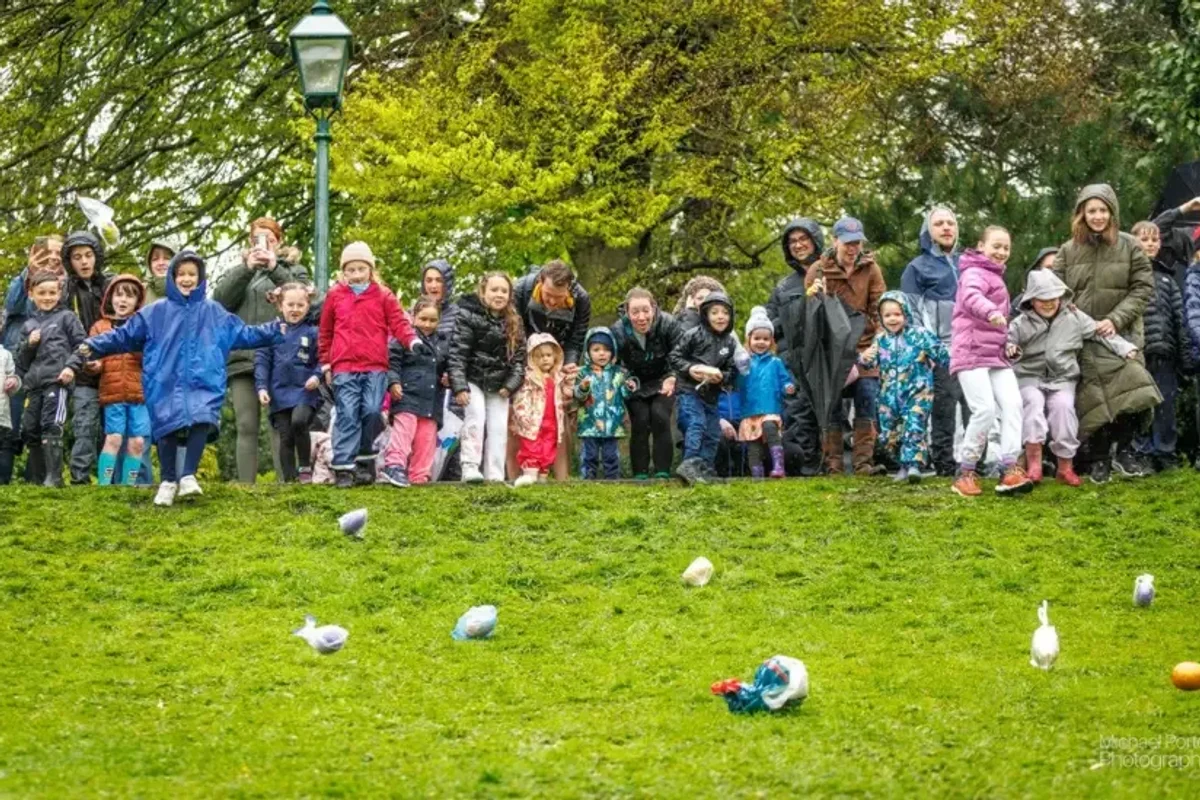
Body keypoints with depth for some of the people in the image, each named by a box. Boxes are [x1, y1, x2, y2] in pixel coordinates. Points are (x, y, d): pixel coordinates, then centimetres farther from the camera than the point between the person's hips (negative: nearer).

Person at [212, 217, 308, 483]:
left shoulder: (294, 271, 18)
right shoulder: (239, 271, 22)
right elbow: (220, 299, 4)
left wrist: (275, 268, -10)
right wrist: (247, 268, -7)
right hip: (243, 358, 2)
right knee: (246, 426, -3)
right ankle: (246, 484, -5)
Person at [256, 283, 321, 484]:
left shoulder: (312, 332, 3)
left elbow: (322, 360, 6)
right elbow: (261, 360, 6)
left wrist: (317, 376, -12)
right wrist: (262, 387, -2)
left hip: (305, 391, -2)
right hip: (280, 393, 2)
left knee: (299, 421, -26)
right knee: (285, 437, 2)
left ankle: (305, 467, -10)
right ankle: (288, 479, 8)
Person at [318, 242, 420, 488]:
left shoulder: (384, 295, 8)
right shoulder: (335, 296, 10)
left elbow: (399, 322, 0)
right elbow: (325, 332, 16)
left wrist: (412, 341, -19)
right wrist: (325, 363, 15)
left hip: (375, 368, 1)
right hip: (344, 368, -1)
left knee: (372, 412, -1)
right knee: (347, 416, -6)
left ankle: (365, 461, 12)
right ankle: (344, 468, -8)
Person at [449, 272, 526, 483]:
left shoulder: (514, 323, 4)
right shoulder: (468, 316, -9)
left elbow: (519, 357, 5)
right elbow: (457, 353, -14)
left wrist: (510, 385, -8)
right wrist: (459, 386, -22)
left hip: (499, 385, 4)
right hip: (473, 380, -4)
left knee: (499, 428, -1)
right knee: (476, 417, -21)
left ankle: (495, 475, 0)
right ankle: (470, 467, -23)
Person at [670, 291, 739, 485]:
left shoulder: (730, 343, 8)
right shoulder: (694, 335, -5)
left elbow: (731, 371, 10)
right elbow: (675, 357, -2)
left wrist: (721, 376, -12)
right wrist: (690, 369, -18)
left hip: (712, 394, 6)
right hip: (689, 389, -6)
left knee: (713, 432, 9)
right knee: (697, 424, -21)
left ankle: (705, 468, 19)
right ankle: (690, 464, -27)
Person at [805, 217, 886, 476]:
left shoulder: (870, 269, 4)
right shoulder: (819, 271, 2)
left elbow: (879, 308, 3)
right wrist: (813, 296, -15)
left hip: (864, 346, 1)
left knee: (867, 401, -4)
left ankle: (864, 462, 1)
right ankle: (832, 464, 3)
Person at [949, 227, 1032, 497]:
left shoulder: (996, 277, 25)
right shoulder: (974, 273, -6)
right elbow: (971, 296, -31)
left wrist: (1008, 341, 25)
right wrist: (991, 312, -50)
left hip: (996, 355, 9)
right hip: (971, 353, -9)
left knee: (1012, 403, -10)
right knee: (985, 409, -18)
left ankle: (1010, 469, -15)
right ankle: (966, 472, -5)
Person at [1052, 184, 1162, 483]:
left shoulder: (1129, 247, 0)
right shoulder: (1069, 251, 5)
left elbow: (1143, 288, -2)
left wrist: (1116, 319, -12)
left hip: (1120, 334, -1)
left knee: (1130, 390, -17)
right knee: (1093, 399, -3)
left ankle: (1124, 449, 3)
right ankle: (1099, 460, 10)